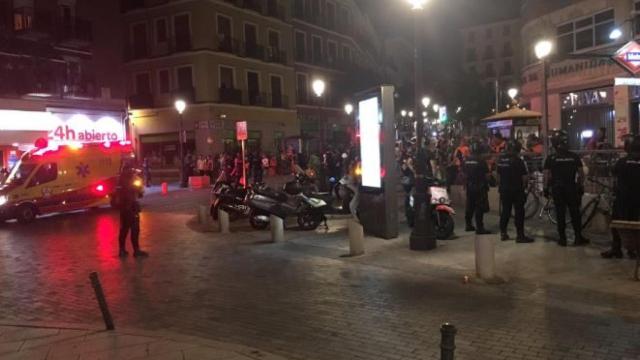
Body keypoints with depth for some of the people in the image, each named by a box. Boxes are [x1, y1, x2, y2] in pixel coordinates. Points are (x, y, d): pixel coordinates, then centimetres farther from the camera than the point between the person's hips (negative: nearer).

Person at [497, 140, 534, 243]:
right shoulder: (518, 160, -14)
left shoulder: (500, 159, 4)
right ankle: (520, 236, 0)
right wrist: (524, 184, 2)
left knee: (505, 211, 14)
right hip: (516, 190, -6)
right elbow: (524, 177, -16)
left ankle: (503, 233, 19)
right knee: (519, 212, 0)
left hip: (504, 189, 6)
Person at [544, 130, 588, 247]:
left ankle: (562, 239, 7)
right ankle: (578, 238, 12)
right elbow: (581, 173, 0)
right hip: (572, 189, 1)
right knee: (575, 213, 9)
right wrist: (581, 186, 10)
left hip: (557, 189, 0)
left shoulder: (550, 158, -5)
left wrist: (546, 188, 2)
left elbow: (547, 175, -6)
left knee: (560, 214, 5)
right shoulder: (574, 156, -1)